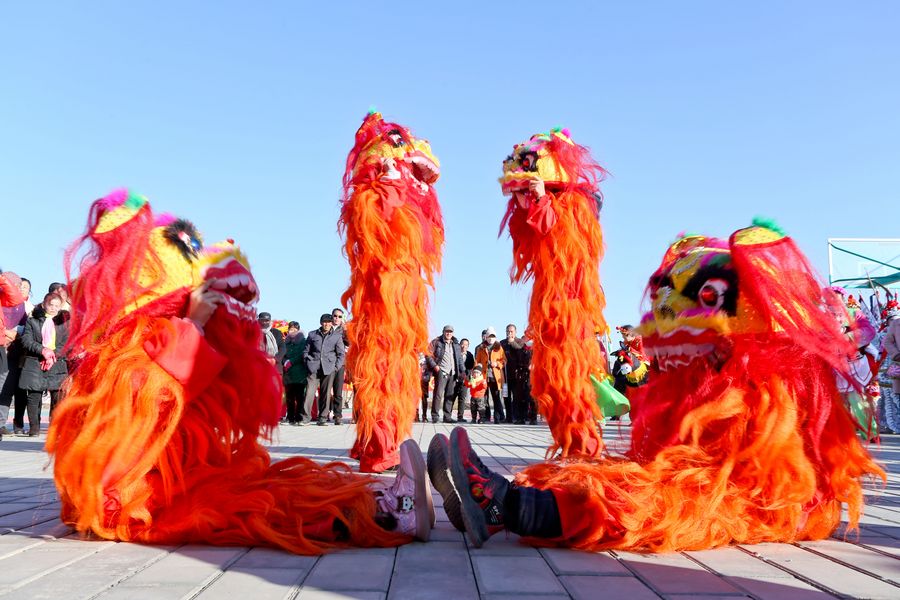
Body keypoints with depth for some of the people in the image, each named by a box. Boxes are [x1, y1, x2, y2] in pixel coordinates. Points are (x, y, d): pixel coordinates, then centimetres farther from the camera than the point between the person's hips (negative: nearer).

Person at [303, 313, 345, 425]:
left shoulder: (337, 336, 12)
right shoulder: (312, 335, 14)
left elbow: (341, 354, 11)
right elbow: (306, 351, 16)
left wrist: (336, 367, 0)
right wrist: (308, 362, 3)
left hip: (329, 368, 0)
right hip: (314, 367, 0)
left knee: (326, 393, 0)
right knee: (310, 391, -10)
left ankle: (323, 417, 7)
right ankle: (305, 417, -8)